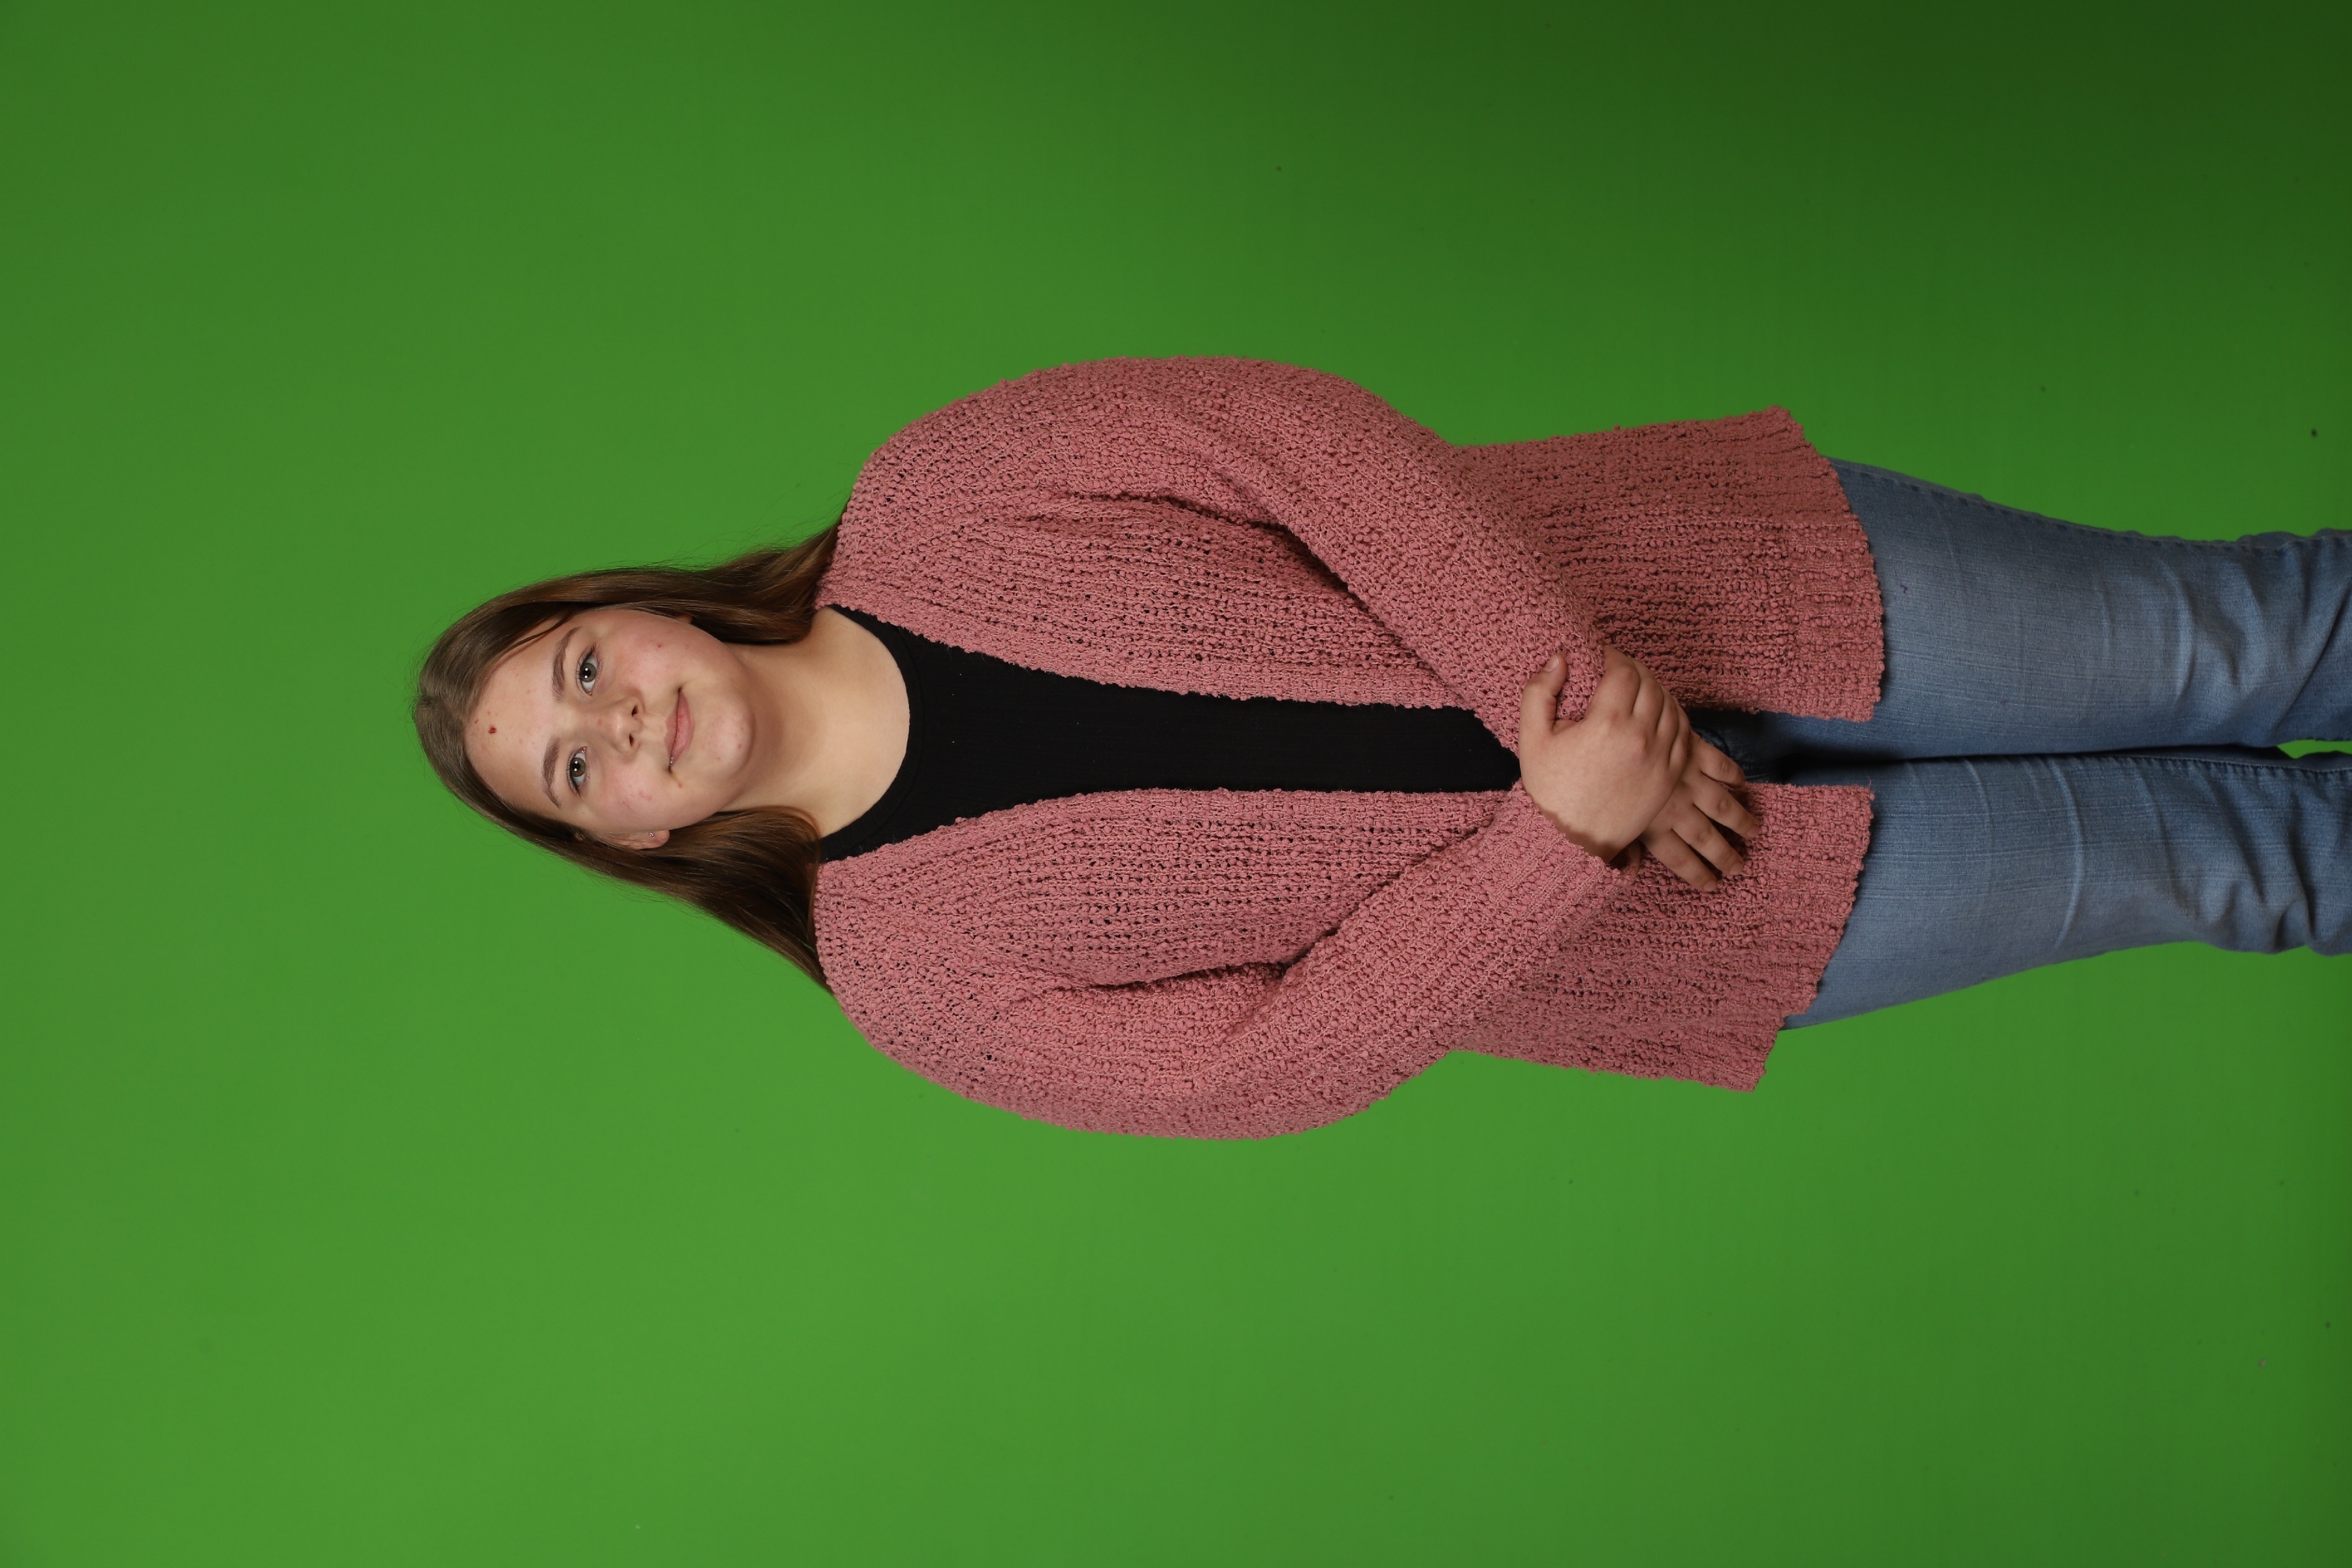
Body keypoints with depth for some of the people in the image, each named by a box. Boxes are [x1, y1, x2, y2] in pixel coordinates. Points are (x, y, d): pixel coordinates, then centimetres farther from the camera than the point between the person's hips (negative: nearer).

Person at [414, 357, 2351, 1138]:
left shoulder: (929, 497, -7)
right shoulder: (910, 970, -5)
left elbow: (1294, 432, -12)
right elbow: (1273, 1053, -9)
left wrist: (1561, 665, -23)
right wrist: (1557, 830, -21)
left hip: (1708, 581, 1)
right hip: (1679, 912, 0)